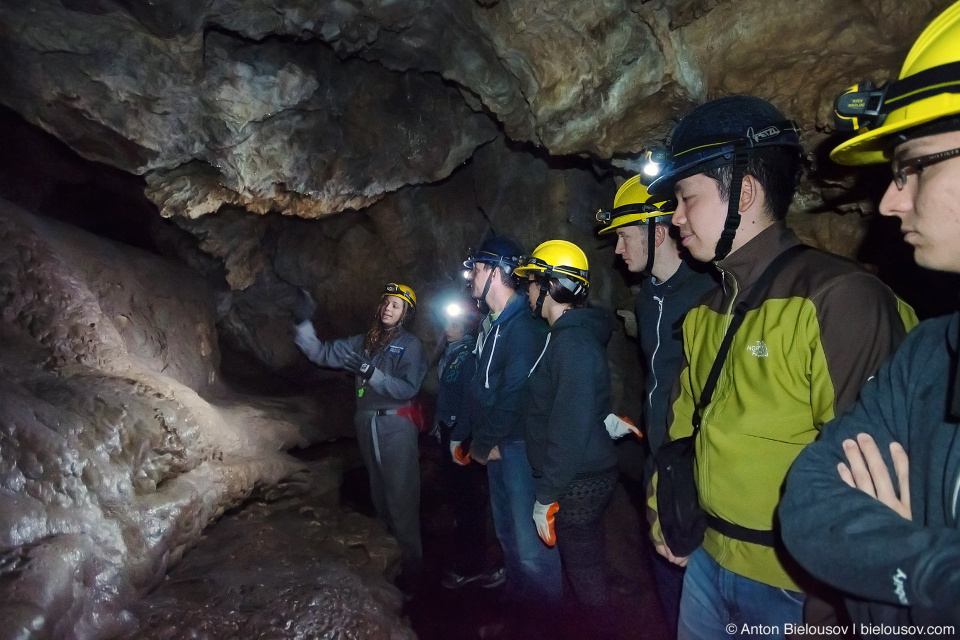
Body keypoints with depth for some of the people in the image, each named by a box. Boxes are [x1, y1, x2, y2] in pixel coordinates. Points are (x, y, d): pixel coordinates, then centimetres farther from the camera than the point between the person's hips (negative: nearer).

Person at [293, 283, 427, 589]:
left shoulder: (410, 345, -4)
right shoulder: (364, 342, 11)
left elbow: (408, 388, -16)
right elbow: (322, 353, 11)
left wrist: (370, 371, -23)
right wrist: (304, 323, 0)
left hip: (395, 426, -5)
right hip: (366, 424, 5)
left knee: (401, 497, -4)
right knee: (379, 493, 14)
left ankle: (412, 563, 7)